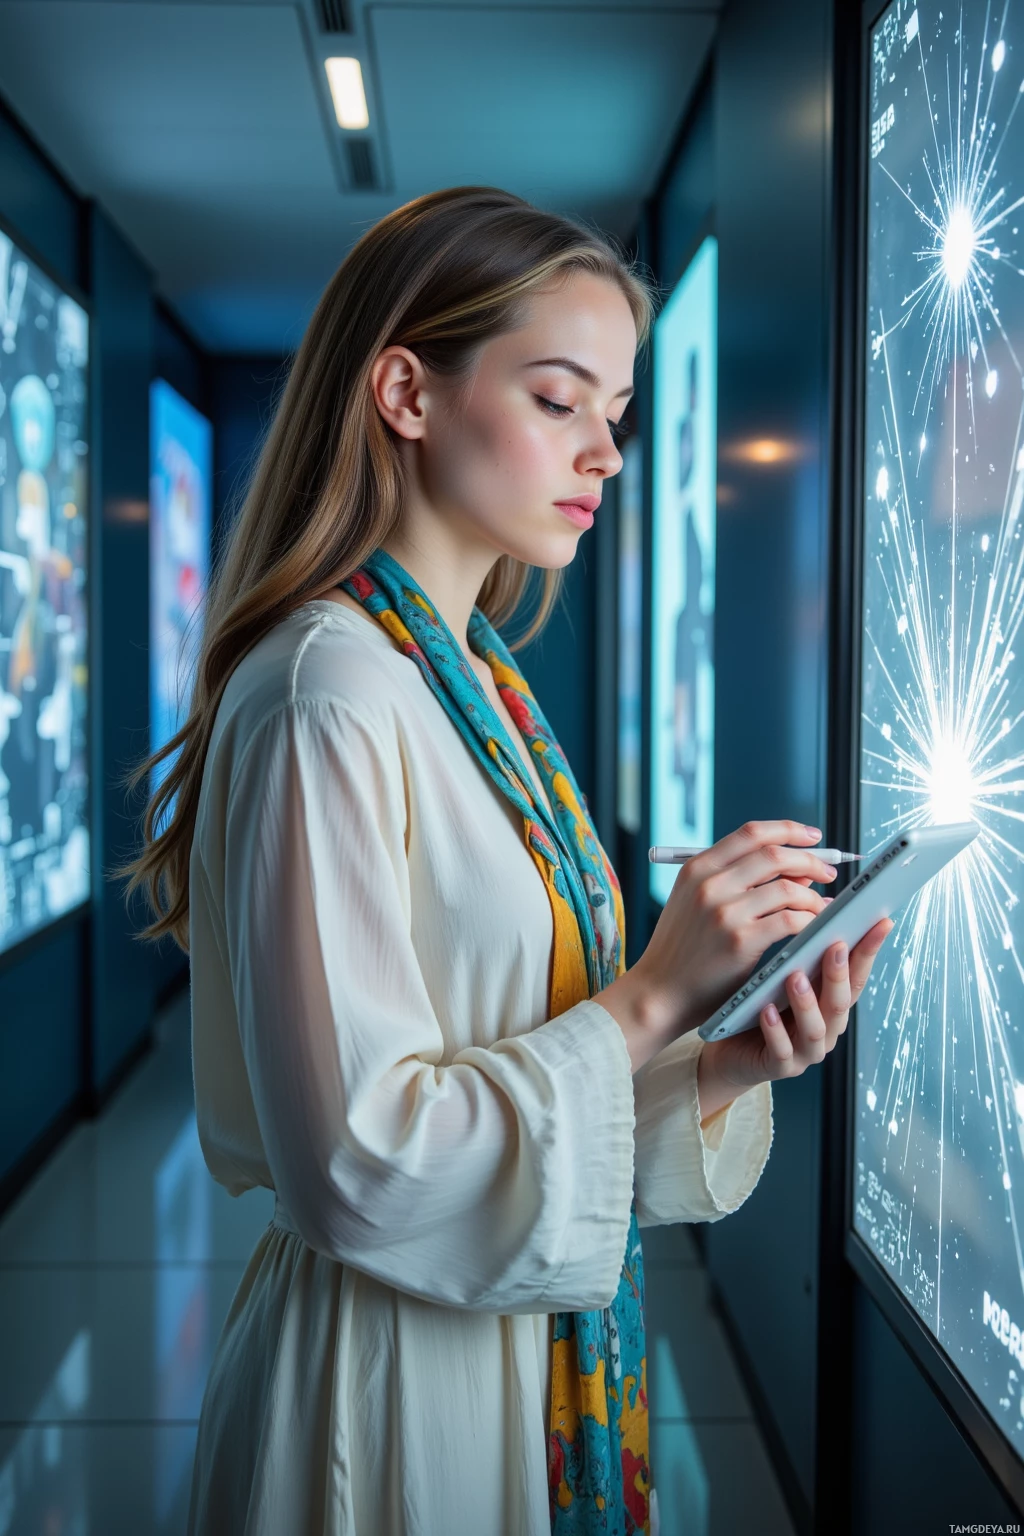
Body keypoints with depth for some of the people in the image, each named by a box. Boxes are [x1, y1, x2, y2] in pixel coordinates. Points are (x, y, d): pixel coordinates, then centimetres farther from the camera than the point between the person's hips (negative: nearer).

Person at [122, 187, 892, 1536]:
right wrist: (652, 994, -22)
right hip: (389, 1386, -8)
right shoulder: (329, 694, -21)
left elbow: (538, 1048, 7)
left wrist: (732, 1061, -9)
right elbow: (357, 1160, -24)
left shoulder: (486, 688, 5)